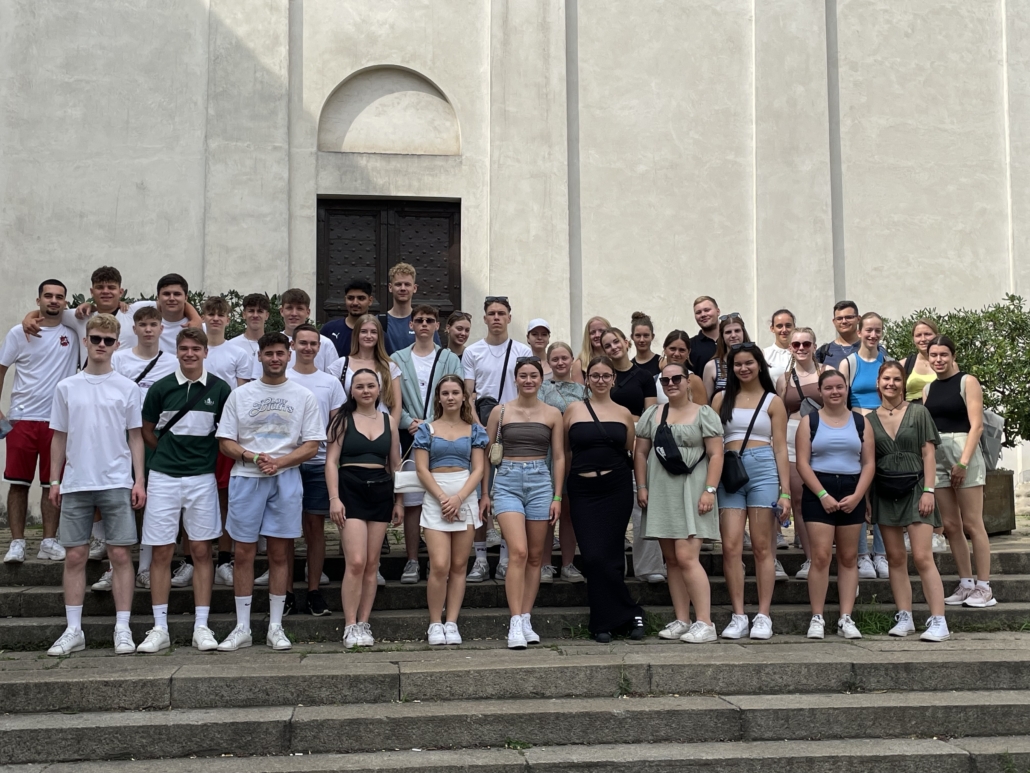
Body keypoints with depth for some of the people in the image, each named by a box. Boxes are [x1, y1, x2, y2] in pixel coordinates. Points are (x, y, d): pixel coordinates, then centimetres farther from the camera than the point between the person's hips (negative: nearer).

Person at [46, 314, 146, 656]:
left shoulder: (127, 388, 3)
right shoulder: (66, 388, 7)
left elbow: (135, 437, 4)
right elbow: (59, 438, 11)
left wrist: (139, 480, -3)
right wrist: (54, 481, 6)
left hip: (117, 484, -1)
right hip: (75, 484, 2)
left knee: (120, 554, -1)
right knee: (75, 556, 4)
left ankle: (122, 628, 5)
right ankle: (73, 630, 11)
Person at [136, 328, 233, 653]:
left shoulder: (219, 389, 1)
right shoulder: (161, 388, 1)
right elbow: (147, 431, 12)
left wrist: (206, 455, 5)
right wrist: (170, 454, 9)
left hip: (202, 477, 0)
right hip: (163, 478, 0)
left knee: (201, 550, 3)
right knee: (161, 552, 1)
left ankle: (201, 627, 9)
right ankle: (159, 629, 8)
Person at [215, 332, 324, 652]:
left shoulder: (303, 397, 7)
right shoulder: (240, 395, 8)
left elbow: (312, 446, 2)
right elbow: (225, 442, 5)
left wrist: (279, 461, -13)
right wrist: (253, 457, -13)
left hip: (286, 479, 0)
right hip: (246, 479, 0)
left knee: (280, 554, 4)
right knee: (244, 553, 2)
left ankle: (275, 627, 12)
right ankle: (242, 628, 10)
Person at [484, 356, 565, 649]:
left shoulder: (552, 414, 7)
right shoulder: (500, 411, 4)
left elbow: (559, 457, 9)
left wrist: (557, 496, 3)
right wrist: (484, 492, 3)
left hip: (540, 482, 2)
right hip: (507, 482, -2)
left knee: (535, 556, 5)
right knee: (518, 552, -16)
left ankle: (526, 621, 14)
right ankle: (515, 624, -14)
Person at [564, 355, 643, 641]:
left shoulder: (624, 414, 8)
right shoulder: (573, 409, 5)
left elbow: (632, 452, 15)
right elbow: (563, 450, 7)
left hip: (616, 489, 0)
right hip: (583, 490, 0)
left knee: (607, 554, -3)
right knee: (593, 555, -6)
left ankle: (605, 621, 11)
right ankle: (628, 614, 6)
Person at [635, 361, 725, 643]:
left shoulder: (705, 414, 2)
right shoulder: (652, 414, 14)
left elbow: (716, 454, -4)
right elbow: (640, 452, 13)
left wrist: (710, 490, -13)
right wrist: (642, 487, 3)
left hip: (691, 492, -5)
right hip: (661, 494, 5)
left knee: (686, 557, -14)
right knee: (671, 560, 6)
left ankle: (705, 623, -10)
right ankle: (681, 621, 12)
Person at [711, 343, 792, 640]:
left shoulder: (773, 402, 10)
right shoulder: (721, 399, 15)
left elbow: (780, 448, 6)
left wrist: (786, 491, 0)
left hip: (763, 470, -2)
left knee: (762, 547, -1)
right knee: (731, 546, -5)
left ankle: (763, 616, 4)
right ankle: (738, 617, 0)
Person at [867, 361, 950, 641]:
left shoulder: (918, 413, 2)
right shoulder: (869, 420, 8)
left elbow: (928, 453, -1)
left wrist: (928, 491, -9)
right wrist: (865, 498, 3)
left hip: (914, 489, -3)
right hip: (885, 492, 3)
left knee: (922, 557, -11)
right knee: (896, 558, 5)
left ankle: (938, 621, -11)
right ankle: (904, 618, 10)